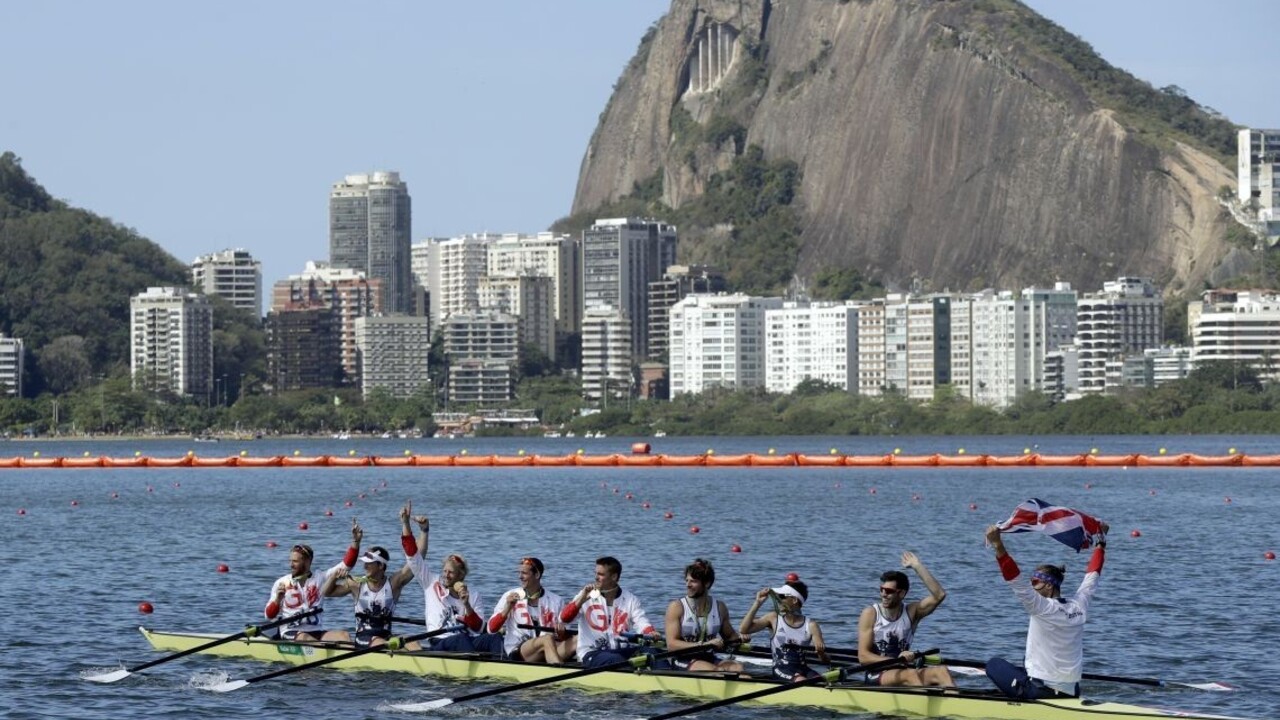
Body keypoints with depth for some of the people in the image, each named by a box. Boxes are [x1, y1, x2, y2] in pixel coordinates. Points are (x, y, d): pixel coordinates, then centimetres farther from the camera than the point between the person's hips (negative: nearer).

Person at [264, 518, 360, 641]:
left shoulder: (320, 578, 12)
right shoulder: (281, 583, 9)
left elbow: (346, 564, 3)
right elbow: (269, 615, 5)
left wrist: (356, 541, -9)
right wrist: (278, 599, -15)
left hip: (317, 633, 2)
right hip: (290, 635, -2)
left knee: (342, 635, -25)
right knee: (304, 638, -36)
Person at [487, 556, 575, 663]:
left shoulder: (556, 600, 13)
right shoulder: (510, 596, 11)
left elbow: (562, 638, 11)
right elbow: (491, 629, 4)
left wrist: (561, 632, -12)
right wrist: (508, 607, -9)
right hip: (516, 653, -3)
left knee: (577, 641, -25)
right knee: (547, 639, -34)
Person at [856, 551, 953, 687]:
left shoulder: (911, 612, 6)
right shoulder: (870, 614, -3)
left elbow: (939, 595, -9)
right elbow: (863, 656, -9)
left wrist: (917, 566, -11)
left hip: (903, 672, 4)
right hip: (877, 677, -4)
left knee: (941, 671, -21)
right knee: (911, 674, -32)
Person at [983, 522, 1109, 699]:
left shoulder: (1043, 608, -14)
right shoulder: (1079, 605, 3)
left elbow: (1017, 581, -25)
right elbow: (1093, 574, 19)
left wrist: (998, 546, -33)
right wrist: (1101, 540, 31)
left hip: (1044, 690, -7)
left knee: (994, 664, 12)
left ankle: (1022, 692, -2)